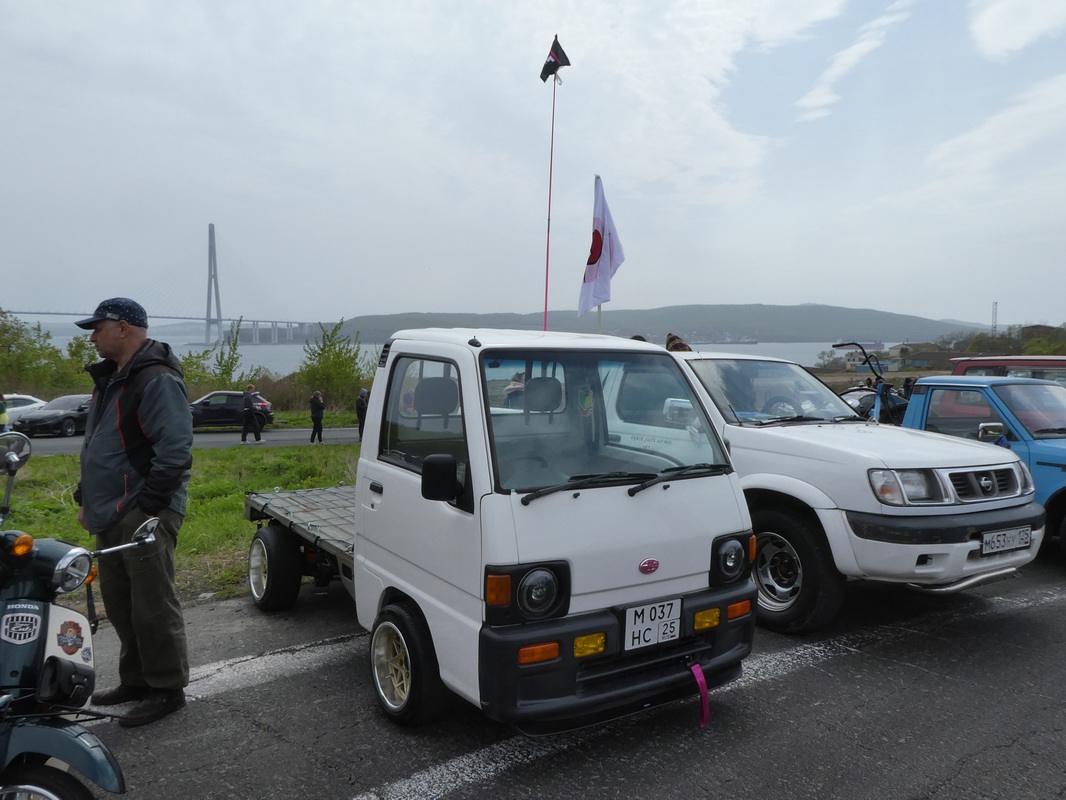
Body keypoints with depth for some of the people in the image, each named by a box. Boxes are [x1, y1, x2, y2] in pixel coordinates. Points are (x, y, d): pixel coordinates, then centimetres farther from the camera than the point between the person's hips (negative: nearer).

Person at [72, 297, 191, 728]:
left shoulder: (157, 381, -16)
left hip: (143, 516, -10)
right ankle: (136, 680, 31)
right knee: (120, 606, 17)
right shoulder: (110, 378, 16)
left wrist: (145, 507, -20)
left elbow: (174, 453, -22)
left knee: (153, 608, 0)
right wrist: (86, 498, 19)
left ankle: (166, 689, 13)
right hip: (110, 515, 10)